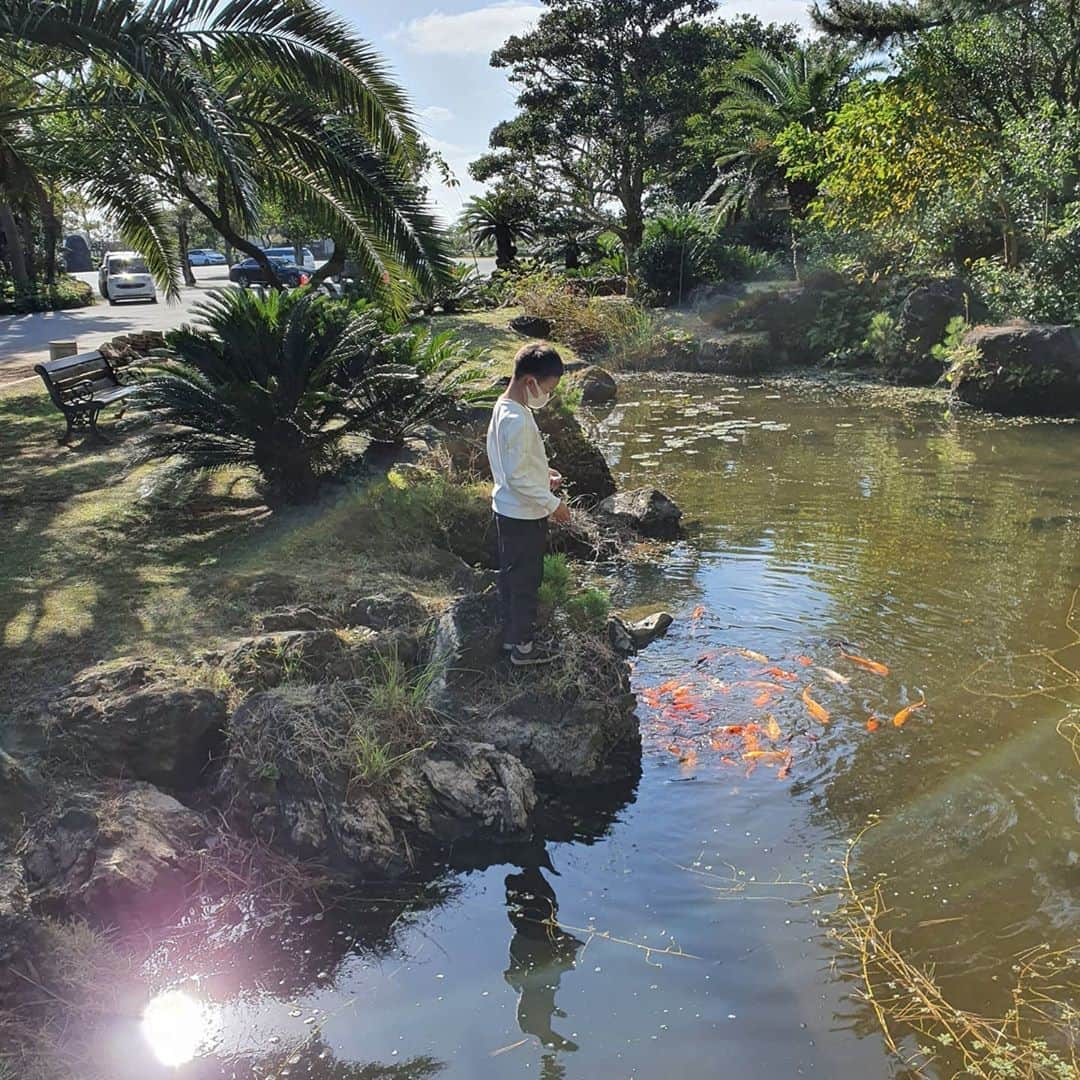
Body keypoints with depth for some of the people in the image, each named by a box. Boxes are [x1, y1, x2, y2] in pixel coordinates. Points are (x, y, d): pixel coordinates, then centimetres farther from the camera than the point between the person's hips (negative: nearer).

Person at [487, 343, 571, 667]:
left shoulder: (504, 407, 3)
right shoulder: (518, 421, -27)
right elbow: (517, 478, -26)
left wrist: (543, 472, 9)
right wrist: (553, 504, -18)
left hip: (507, 510, 10)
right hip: (524, 516, -10)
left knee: (511, 575, 21)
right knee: (526, 580, 5)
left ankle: (512, 634, 36)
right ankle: (523, 646, 19)